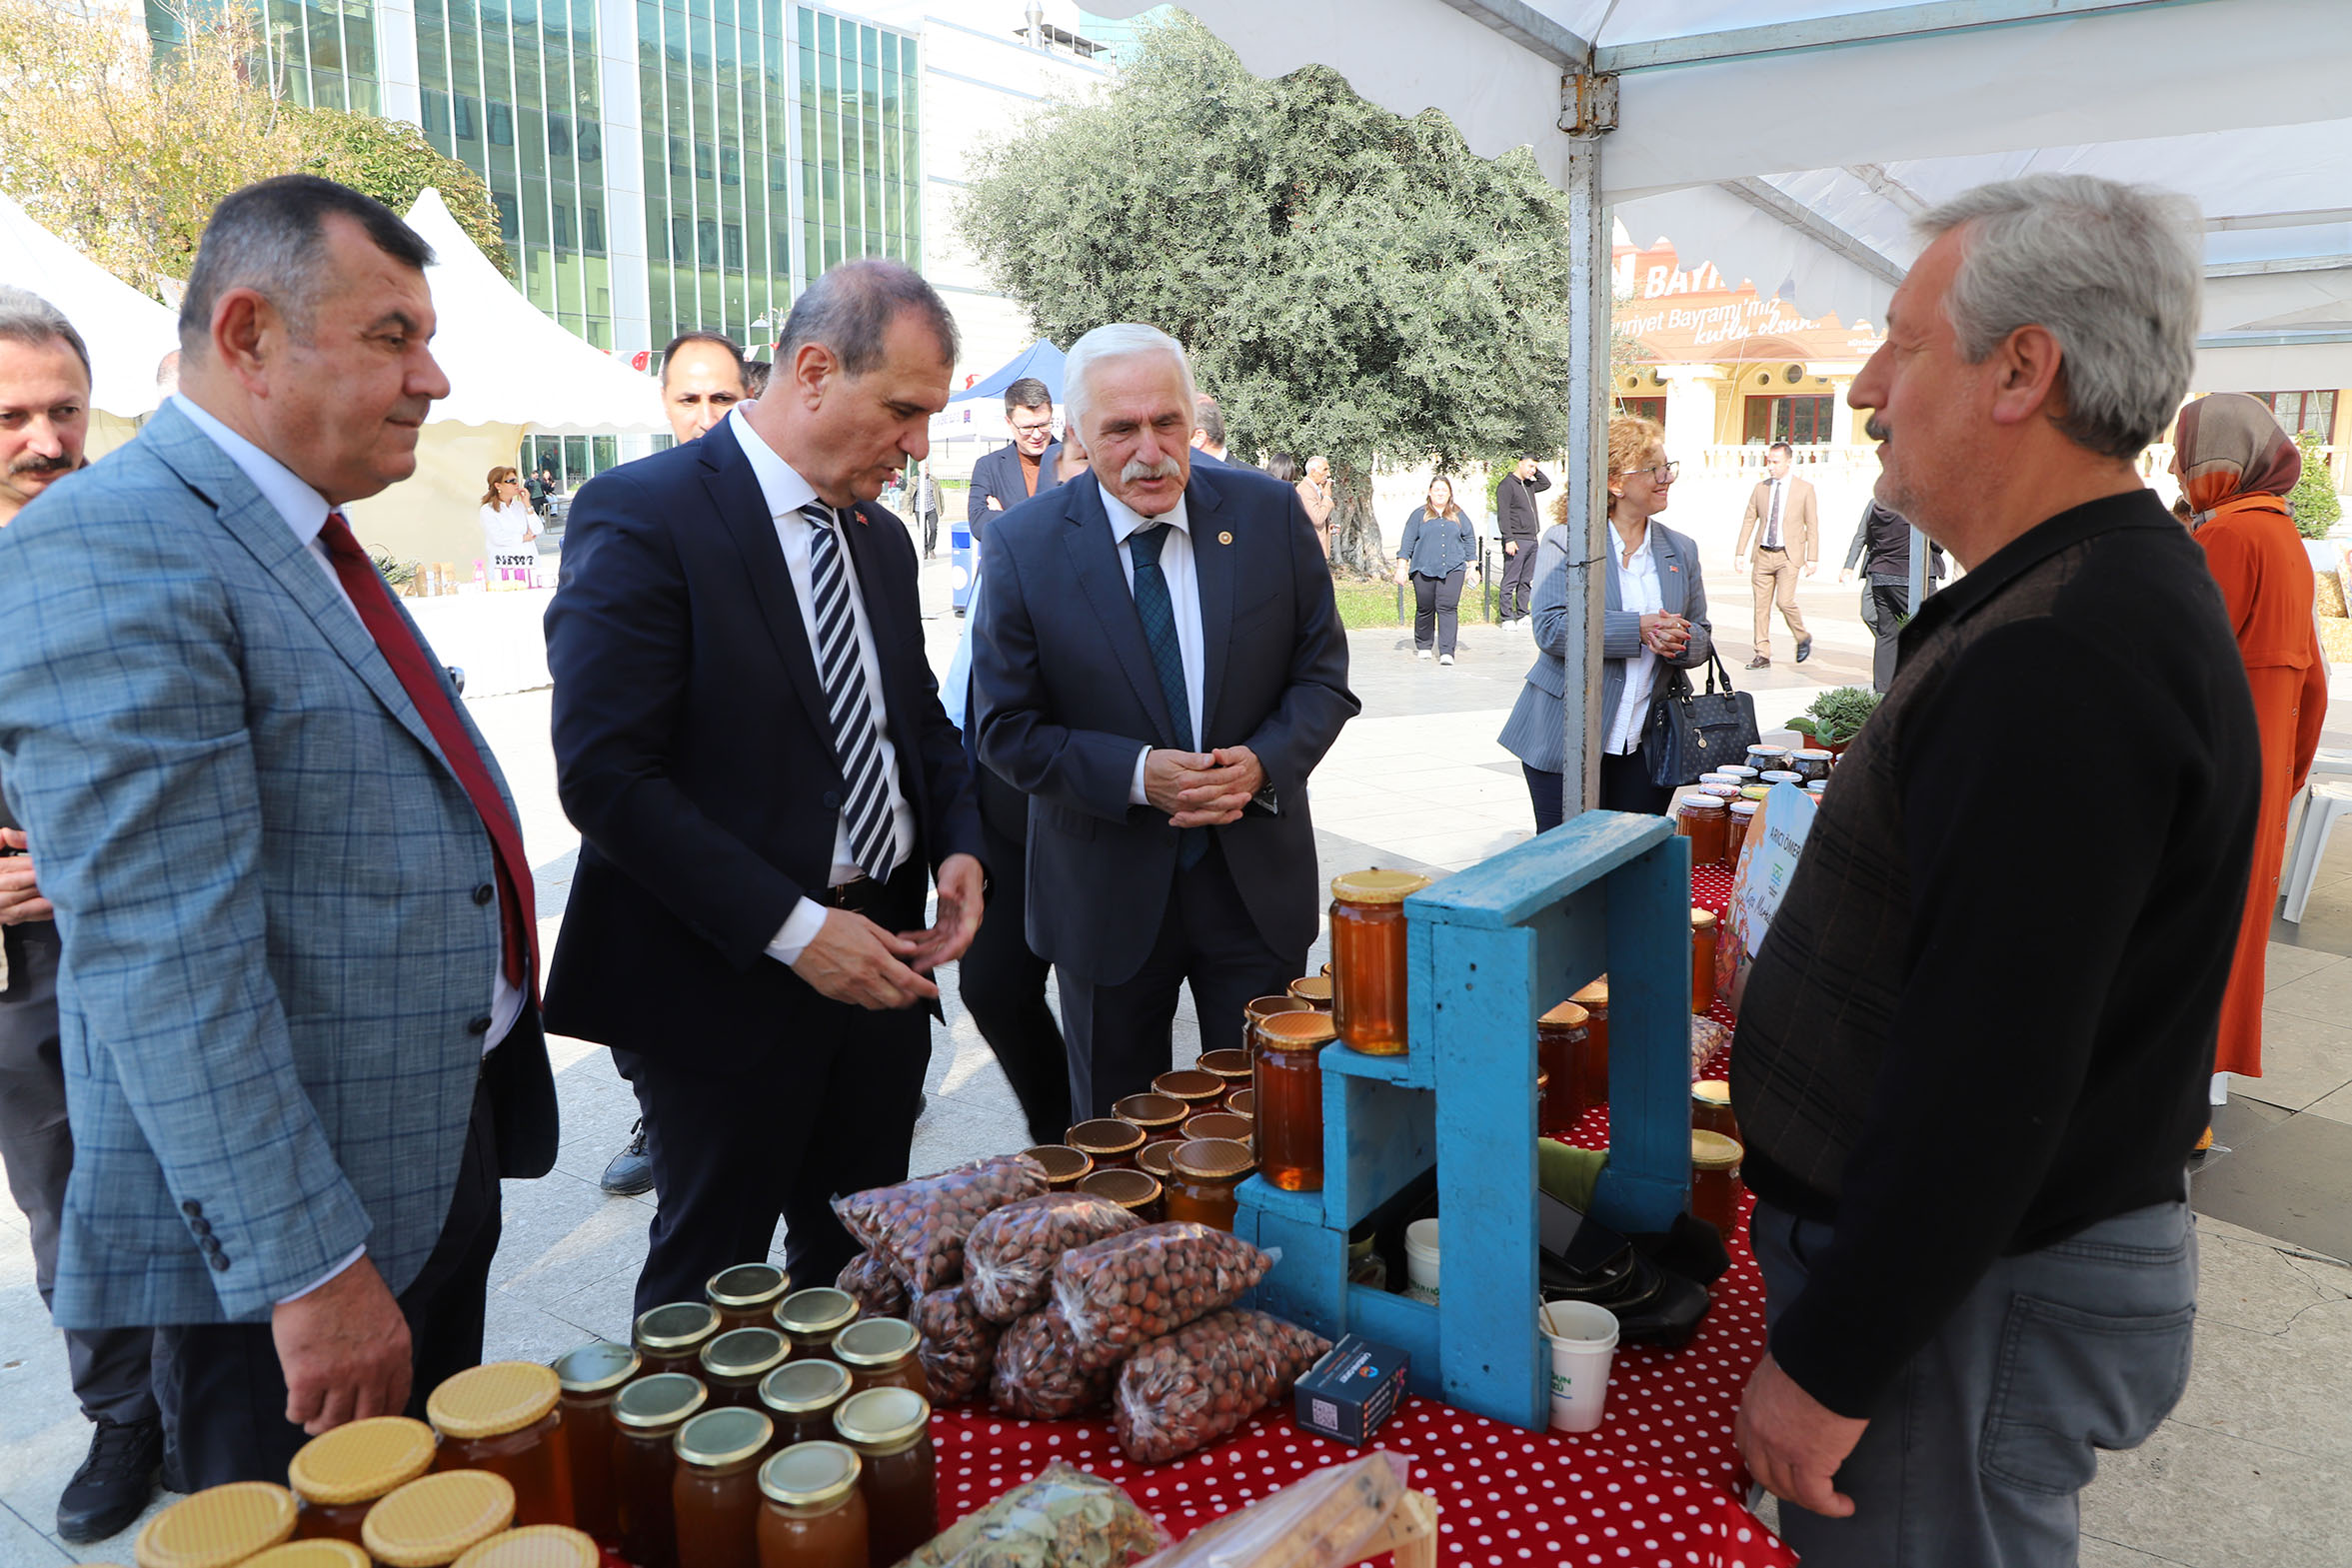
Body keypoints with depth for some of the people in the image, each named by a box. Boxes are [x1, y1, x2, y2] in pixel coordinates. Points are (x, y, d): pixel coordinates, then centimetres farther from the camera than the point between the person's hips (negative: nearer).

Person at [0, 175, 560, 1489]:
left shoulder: (309, 541, 12)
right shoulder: (111, 552, -20)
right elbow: (167, 961, -26)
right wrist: (308, 1267, -24)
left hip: (445, 1153, 9)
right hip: (297, 1222, -9)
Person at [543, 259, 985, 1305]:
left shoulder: (881, 539, 11)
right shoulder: (646, 514, -13)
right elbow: (605, 777, -20)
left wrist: (957, 847, -1)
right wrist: (794, 929, -22)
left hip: (877, 962, 7)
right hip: (725, 986, -6)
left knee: (860, 1261, 19)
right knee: (711, 1286, 11)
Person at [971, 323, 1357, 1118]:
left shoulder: (1270, 514, -4)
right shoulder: (1023, 545, -9)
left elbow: (1323, 676, 1)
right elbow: (1008, 729, -7)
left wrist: (1263, 762, -18)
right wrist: (1137, 775, -21)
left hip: (1257, 879, 1)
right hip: (1108, 895, -1)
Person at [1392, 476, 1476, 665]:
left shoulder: (1459, 516, 14)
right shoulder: (1419, 514, 8)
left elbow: (1470, 540, 18)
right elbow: (1407, 542, 6)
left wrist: (1471, 565, 12)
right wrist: (1402, 566, 0)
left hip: (1452, 569, 0)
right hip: (1424, 569, 0)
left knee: (1448, 607, -11)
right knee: (1425, 608, 4)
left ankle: (1446, 652, -13)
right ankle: (1423, 646, 24)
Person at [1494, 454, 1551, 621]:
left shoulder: (1529, 485, 18)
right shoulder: (1507, 485, -6)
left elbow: (1546, 483, 35)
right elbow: (1503, 515, -13)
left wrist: (1536, 471, 18)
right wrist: (1508, 539, -20)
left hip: (1532, 539, 8)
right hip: (1516, 541, -8)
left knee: (1527, 581, 9)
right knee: (1511, 580, -6)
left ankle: (1522, 614, 15)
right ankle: (1507, 617, -4)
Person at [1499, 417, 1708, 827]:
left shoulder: (1681, 550, 12)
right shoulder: (1566, 541, -3)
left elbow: (1702, 639, 14)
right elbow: (1550, 628, -15)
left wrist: (1680, 642, -10)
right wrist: (1638, 629, -20)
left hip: (1646, 747, 4)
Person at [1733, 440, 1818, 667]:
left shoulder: (1805, 488, 2)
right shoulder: (1760, 488, 10)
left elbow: (1812, 525, 2)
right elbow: (1749, 520, 12)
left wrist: (1812, 558, -3)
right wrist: (1740, 552, 4)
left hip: (1789, 556, -4)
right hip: (1763, 554, 4)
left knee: (1785, 601, -14)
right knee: (1761, 605, 1)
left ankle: (1803, 638, 13)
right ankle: (1762, 655, 8)